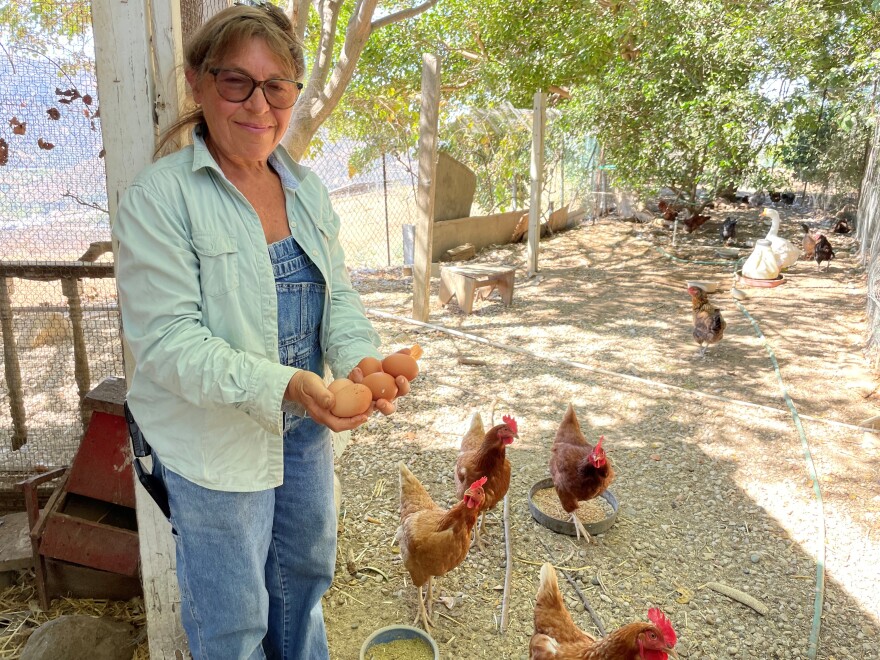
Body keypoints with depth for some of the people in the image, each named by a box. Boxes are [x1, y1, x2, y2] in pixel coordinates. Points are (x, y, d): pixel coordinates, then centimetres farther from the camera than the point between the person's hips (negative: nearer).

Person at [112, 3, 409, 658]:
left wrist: (360, 359, -19)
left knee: (305, 573, 27)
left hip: (306, 430, 6)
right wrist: (281, 384, -34)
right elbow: (167, 340, -21)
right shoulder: (160, 195, -16)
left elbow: (338, 295, 3)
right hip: (214, 440, -6)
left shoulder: (308, 188, 3)